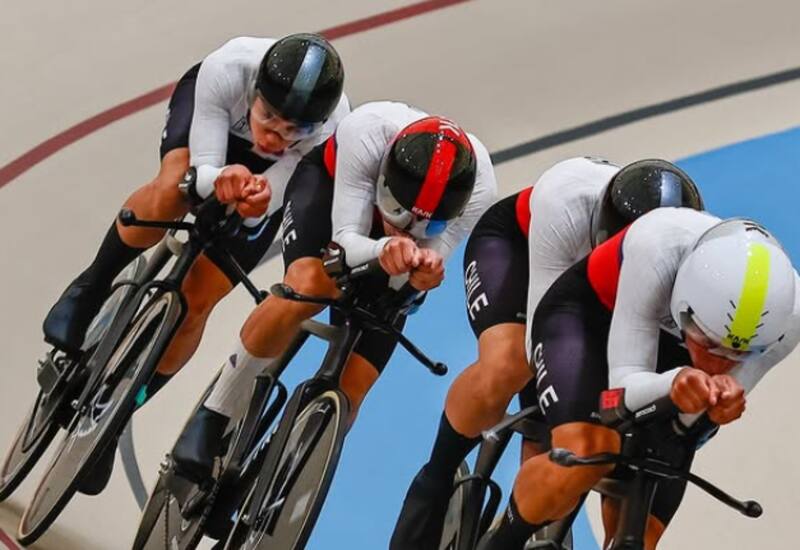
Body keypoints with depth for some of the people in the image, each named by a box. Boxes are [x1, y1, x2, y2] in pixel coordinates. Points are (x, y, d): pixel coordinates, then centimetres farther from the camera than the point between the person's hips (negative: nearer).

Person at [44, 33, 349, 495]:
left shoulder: (333, 128, -38)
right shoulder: (227, 70, -40)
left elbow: (253, 215, -31)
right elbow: (202, 170, -34)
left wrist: (256, 201, -54)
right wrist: (221, 178, -56)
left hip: (272, 173, 0)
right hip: (210, 111, 0)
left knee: (197, 302, -8)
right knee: (174, 190, -38)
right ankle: (92, 288, -11)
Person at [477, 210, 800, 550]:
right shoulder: (659, 247, -41)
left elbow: (688, 422, -20)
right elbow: (625, 384, -33)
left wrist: (720, 403, -43)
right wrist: (675, 384, -54)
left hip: (671, 353, 3)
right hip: (585, 314, -3)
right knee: (584, 453, -32)